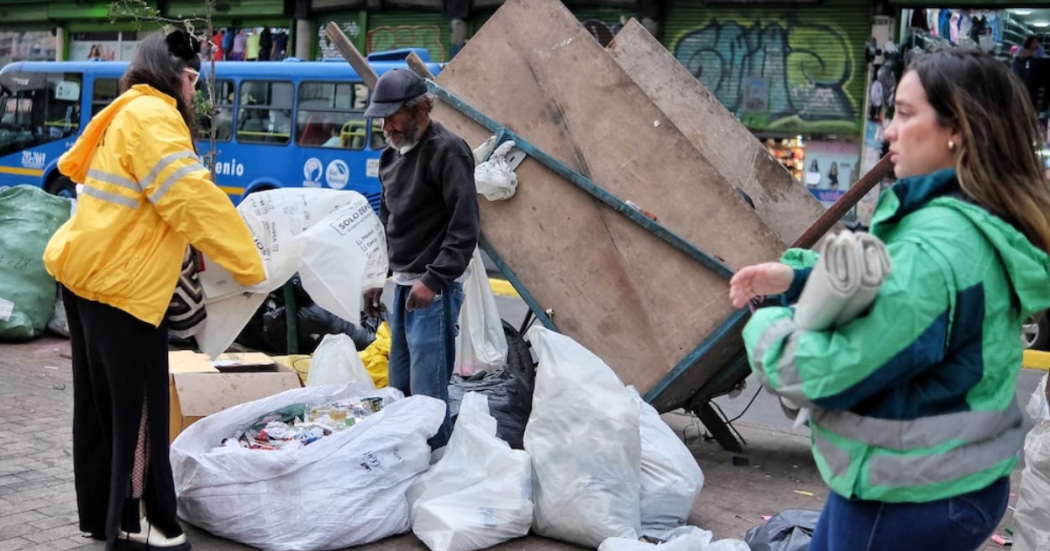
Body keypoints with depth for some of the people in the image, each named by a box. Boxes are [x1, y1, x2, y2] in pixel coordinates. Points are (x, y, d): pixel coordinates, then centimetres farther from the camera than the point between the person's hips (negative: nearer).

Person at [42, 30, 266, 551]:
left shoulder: (123, 116, 18)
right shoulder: (151, 115, -13)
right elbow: (193, 198, -20)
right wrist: (249, 265, -15)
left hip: (88, 271, 10)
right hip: (120, 283, -10)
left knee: (102, 404, 15)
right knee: (138, 408, -3)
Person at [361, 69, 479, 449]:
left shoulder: (447, 150, -12)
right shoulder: (392, 155, 15)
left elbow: (465, 228, -18)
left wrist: (434, 281, -22)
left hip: (434, 290, -9)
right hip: (403, 285, 9)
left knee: (428, 393, -9)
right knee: (399, 388, 14)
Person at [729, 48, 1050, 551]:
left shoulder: (936, 247, -28)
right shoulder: (978, 226, 4)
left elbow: (832, 369, -28)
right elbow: (882, 292, 18)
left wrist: (766, 326, -9)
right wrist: (797, 276, 4)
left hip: (909, 499, -9)